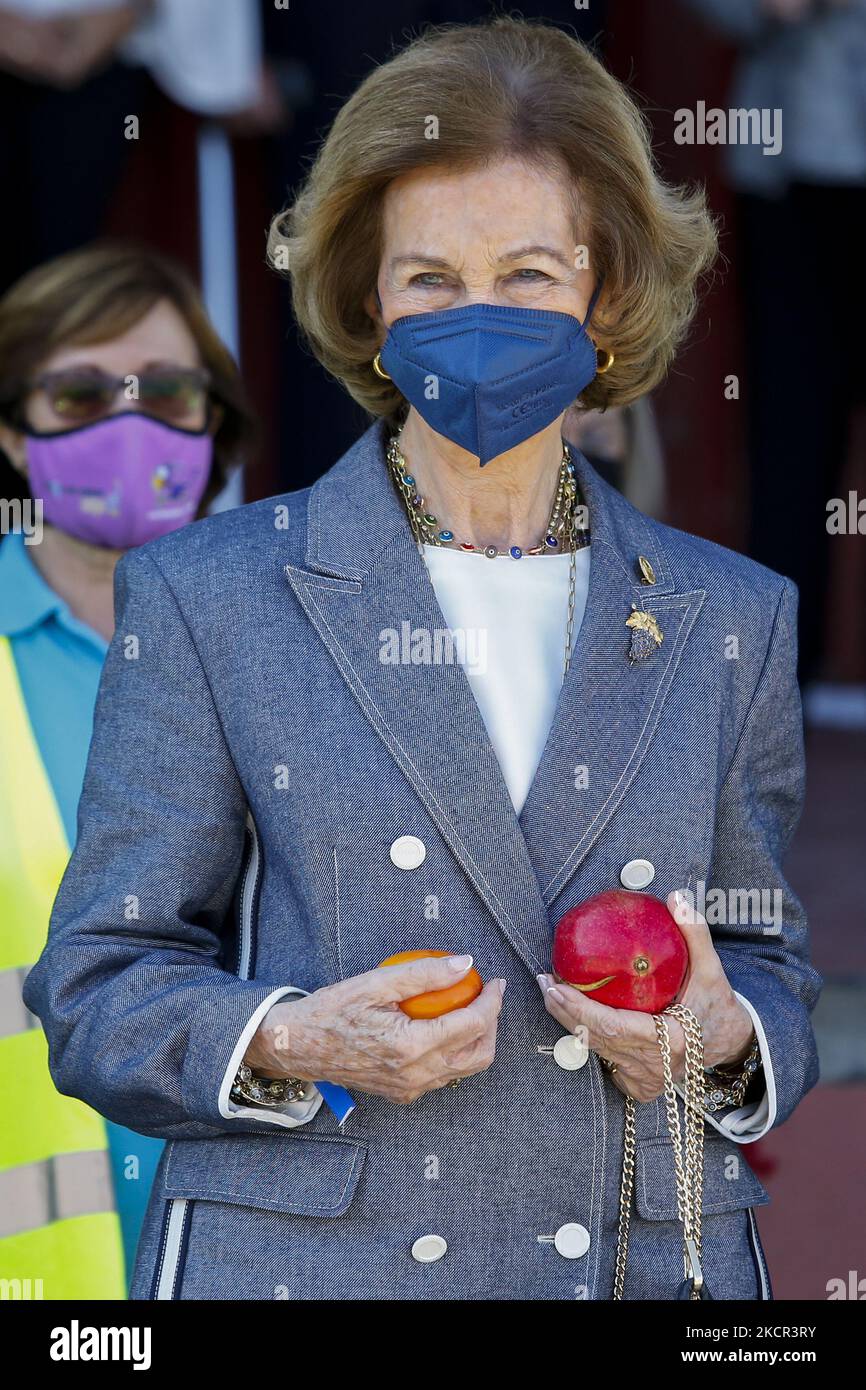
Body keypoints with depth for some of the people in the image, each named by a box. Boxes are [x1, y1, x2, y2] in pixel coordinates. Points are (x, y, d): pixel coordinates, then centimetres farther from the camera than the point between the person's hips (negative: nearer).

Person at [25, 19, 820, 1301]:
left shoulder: (733, 620, 7)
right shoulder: (211, 596, 0)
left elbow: (785, 972, 13)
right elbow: (98, 991, -1)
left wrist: (726, 1042, -8)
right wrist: (286, 1043, -18)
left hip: (654, 1268, 2)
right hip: (300, 1262, -2)